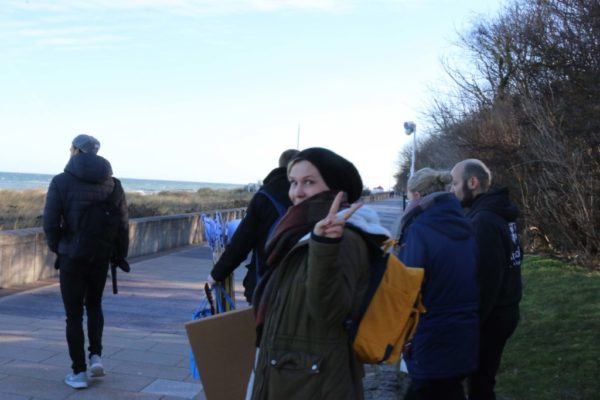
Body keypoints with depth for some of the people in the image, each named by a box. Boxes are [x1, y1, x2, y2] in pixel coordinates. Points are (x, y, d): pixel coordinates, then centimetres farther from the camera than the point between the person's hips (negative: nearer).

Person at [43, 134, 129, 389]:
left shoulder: (61, 181, -8)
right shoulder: (112, 184, 2)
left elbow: (50, 223, -10)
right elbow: (122, 224, 1)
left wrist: (57, 247, 8)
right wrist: (120, 254, 11)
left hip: (71, 257, -3)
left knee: (74, 314, 7)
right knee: (94, 305, 24)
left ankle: (78, 372, 10)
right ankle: (96, 356, 13)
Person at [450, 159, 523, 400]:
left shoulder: (484, 220, -22)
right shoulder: (495, 212, 9)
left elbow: (487, 277, -26)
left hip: (491, 315, -9)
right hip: (501, 309, 9)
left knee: (480, 381, 2)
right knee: (482, 377, 20)